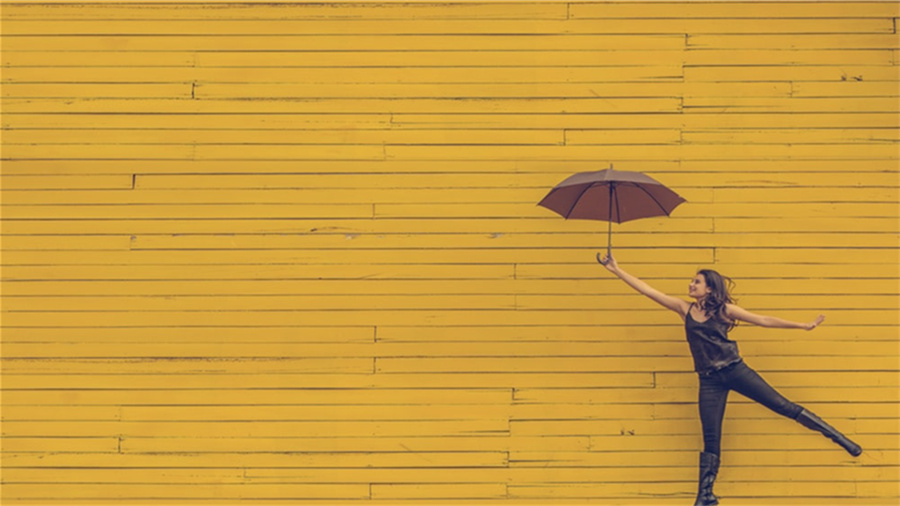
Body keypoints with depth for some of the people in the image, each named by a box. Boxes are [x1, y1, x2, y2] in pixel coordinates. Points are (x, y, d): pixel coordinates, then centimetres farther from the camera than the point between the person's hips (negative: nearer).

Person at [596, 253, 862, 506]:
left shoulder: (725, 309, 2)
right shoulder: (684, 308, 8)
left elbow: (764, 320, 5)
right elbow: (648, 290, 4)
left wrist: (803, 326, 4)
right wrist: (616, 270, 0)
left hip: (735, 370, -2)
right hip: (710, 380, 2)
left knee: (783, 406, -1)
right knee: (711, 438, 1)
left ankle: (839, 438, 9)